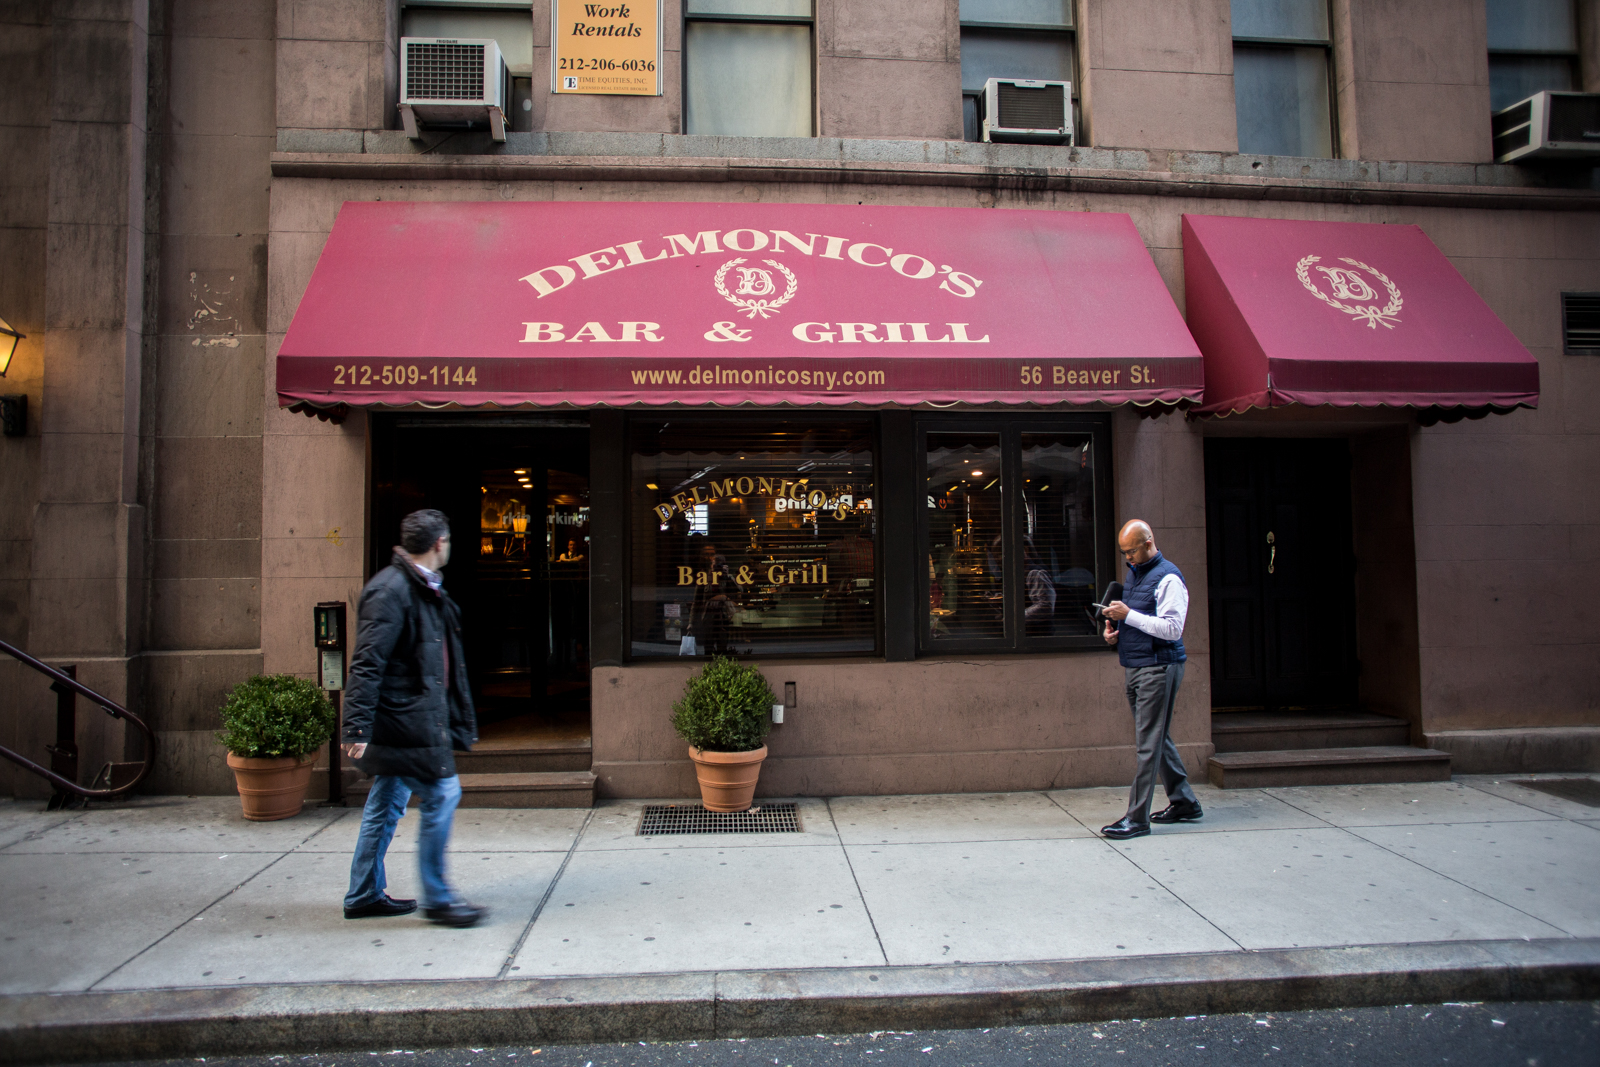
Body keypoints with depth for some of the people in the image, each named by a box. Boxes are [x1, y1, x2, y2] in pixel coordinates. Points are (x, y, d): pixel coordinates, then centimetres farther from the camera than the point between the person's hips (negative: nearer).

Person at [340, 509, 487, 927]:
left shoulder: (427, 590, 15)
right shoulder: (390, 591, -17)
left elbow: (446, 662, 22)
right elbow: (367, 663, -22)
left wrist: (459, 720, 24)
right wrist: (358, 727, -26)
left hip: (420, 717, 10)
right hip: (405, 720, -10)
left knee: (388, 802, 16)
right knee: (442, 795, -7)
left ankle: (364, 895, 28)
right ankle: (437, 899, 4)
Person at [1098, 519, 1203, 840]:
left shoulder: (1168, 578, -12)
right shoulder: (1133, 573, 16)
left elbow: (1172, 629, -21)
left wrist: (1128, 615, -21)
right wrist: (1114, 630, 7)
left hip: (1158, 668, -9)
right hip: (1134, 667, 9)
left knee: (1149, 743, -7)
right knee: (1157, 739, 16)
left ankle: (1137, 817, -4)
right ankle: (1184, 803, 29)